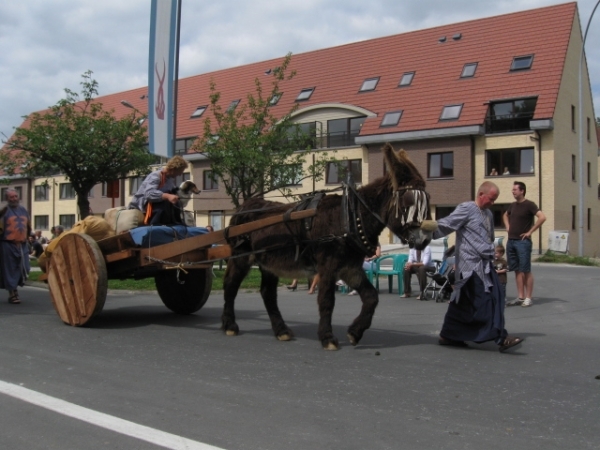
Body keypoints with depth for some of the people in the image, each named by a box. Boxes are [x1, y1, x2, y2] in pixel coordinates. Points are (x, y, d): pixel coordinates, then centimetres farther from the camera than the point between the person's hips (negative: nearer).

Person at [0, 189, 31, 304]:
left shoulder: (23, 210, 13)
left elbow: (29, 226, 22)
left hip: (22, 245, 5)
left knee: (24, 269, 5)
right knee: (10, 269, 1)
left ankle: (14, 287, 27)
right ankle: (12, 294, 9)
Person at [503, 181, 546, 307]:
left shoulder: (529, 205, -8)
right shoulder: (512, 205, 13)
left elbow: (542, 217, -21)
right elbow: (505, 215, 34)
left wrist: (530, 231, -17)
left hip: (523, 241, -7)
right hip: (511, 241, 7)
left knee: (526, 271, -4)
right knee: (517, 271, 8)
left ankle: (528, 298, 1)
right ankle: (520, 297, 13)